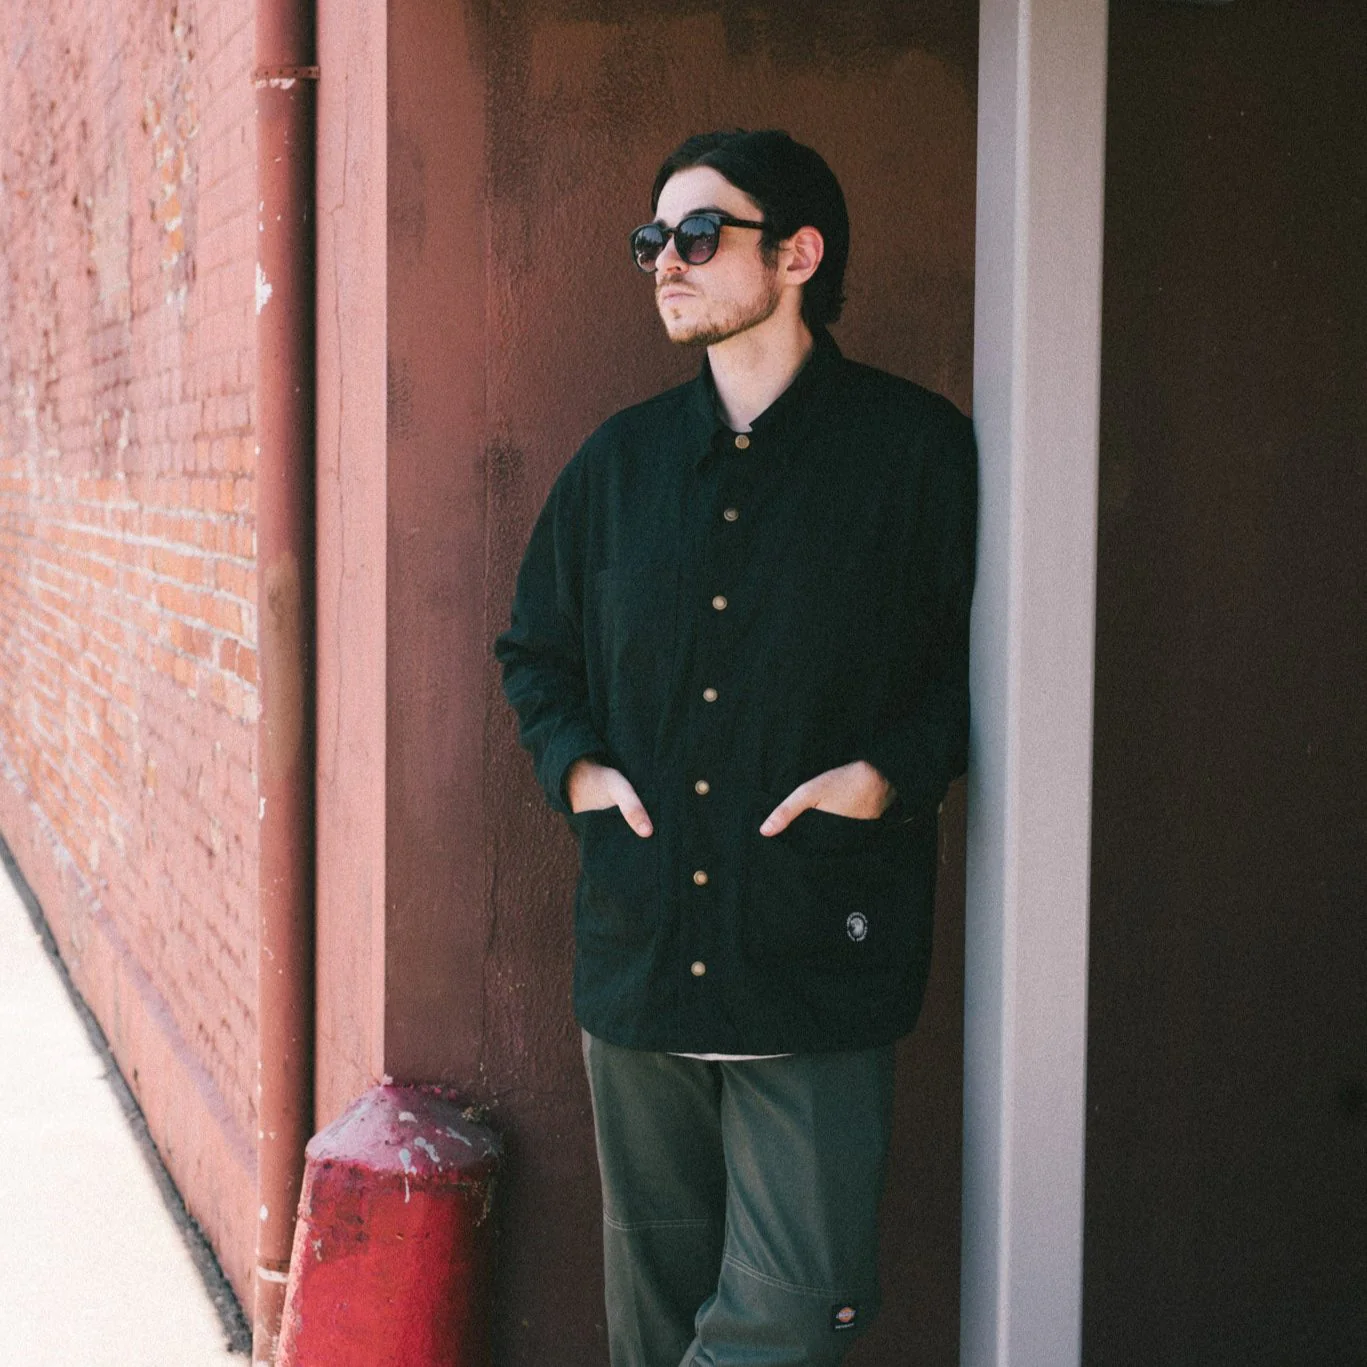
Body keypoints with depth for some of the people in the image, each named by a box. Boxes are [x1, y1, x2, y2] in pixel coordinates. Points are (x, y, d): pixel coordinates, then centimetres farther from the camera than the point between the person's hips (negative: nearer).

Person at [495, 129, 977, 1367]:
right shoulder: (622, 458, 11)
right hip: (636, 952, 4)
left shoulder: (917, 449, -1)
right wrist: (573, 761, 5)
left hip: (819, 969, -4)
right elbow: (534, 648, 22)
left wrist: (893, 769, -12)